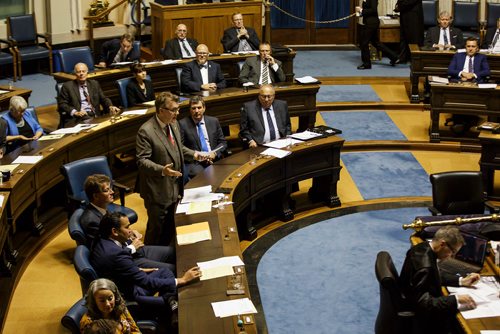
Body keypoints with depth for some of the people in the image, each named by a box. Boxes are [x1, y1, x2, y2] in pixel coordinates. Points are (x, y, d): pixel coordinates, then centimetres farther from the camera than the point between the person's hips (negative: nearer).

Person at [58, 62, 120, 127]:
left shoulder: (94, 84, 20)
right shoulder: (68, 86, 8)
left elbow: (104, 99, 18)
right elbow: (62, 104, 2)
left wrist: (110, 107, -5)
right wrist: (75, 112, -14)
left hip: (95, 116, 4)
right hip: (78, 118, -4)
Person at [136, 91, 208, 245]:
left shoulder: (173, 124, 5)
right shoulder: (146, 131, -22)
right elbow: (142, 161, -23)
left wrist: (193, 154, 4)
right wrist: (162, 170, -37)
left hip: (174, 188, 8)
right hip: (157, 191, -8)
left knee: (170, 228, 19)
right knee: (156, 228, 5)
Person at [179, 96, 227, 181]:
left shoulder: (214, 121, 14)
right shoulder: (183, 124, 4)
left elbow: (223, 142, 16)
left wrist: (215, 153, -3)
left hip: (214, 159, 4)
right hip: (194, 162, -4)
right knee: (197, 173, -35)